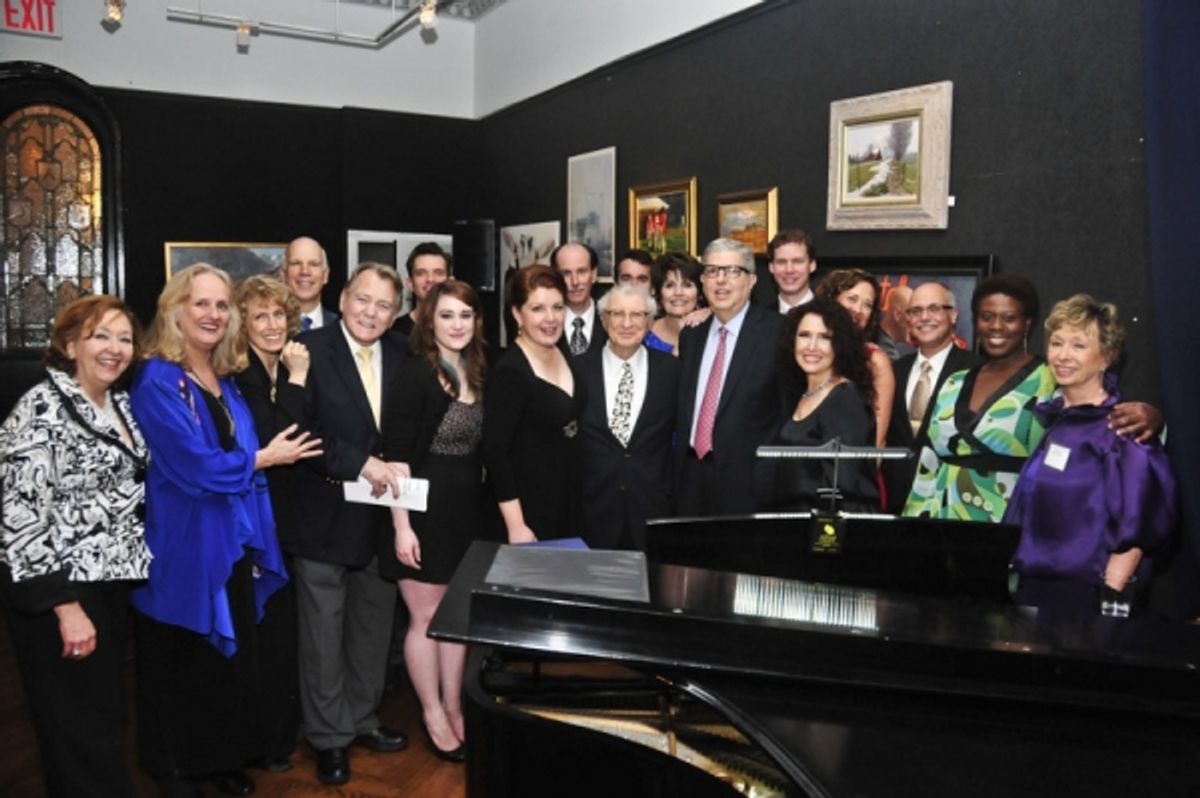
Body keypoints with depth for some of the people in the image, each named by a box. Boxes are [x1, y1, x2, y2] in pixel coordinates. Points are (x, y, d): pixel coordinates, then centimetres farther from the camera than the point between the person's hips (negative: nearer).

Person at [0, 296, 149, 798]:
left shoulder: (119, 402, 7)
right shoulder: (43, 409, -16)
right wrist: (66, 605, -20)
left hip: (110, 580, 8)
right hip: (58, 589, -7)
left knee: (107, 714, 19)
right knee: (78, 729, 4)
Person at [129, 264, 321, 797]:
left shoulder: (226, 379, 9)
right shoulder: (157, 381, -14)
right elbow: (195, 466, -21)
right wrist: (264, 458, -9)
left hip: (232, 543, 7)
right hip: (184, 547, -7)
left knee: (233, 655, 15)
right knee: (182, 663, 9)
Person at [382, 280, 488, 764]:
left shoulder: (477, 372, 6)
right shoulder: (415, 372, -13)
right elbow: (396, 455, -17)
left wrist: (476, 502, 8)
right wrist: (402, 526, -20)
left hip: (466, 509, 6)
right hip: (423, 508, -6)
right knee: (426, 616, 7)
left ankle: (454, 709, 30)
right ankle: (433, 716, 24)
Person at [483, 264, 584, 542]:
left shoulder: (563, 353, 1)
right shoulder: (510, 372, -20)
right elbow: (494, 453, -20)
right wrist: (516, 526, -21)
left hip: (569, 500, 7)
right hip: (528, 507, -7)